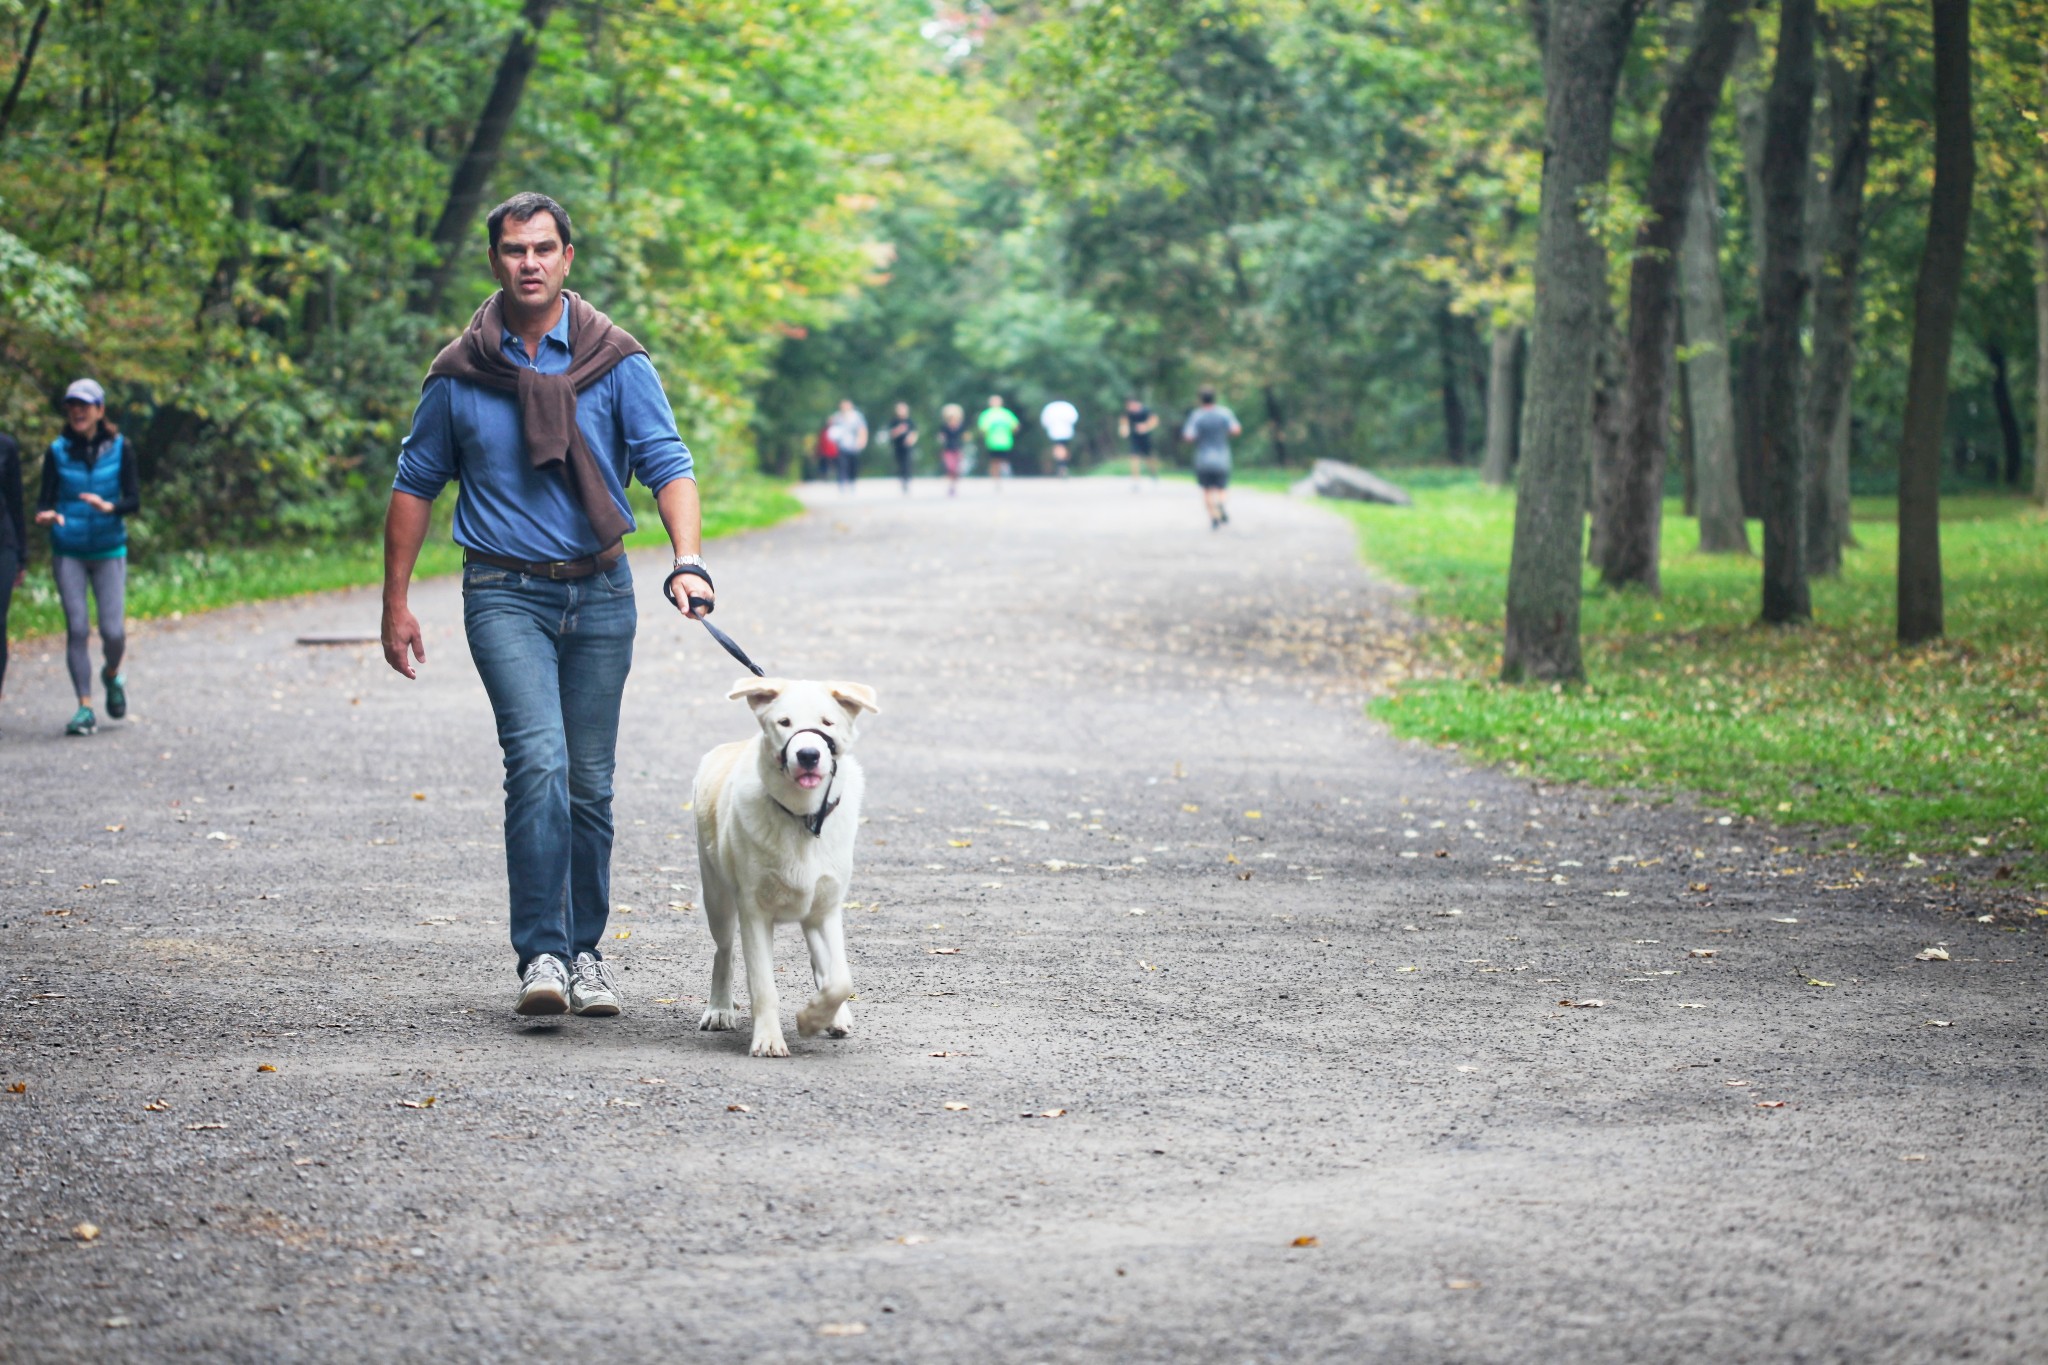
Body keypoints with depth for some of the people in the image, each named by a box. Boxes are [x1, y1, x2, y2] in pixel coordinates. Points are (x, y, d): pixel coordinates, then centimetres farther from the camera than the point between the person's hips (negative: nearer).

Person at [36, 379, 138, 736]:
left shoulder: (118, 448, -2)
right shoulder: (58, 451, 0)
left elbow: (134, 501, -5)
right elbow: (45, 499, 0)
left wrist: (109, 507, -26)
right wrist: (46, 514, -24)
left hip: (109, 550, 0)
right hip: (68, 552, 0)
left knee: (113, 631, -6)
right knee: (77, 628, -7)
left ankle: (112, 675, 28)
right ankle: (85, 708, -2)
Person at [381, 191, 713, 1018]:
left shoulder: (618, 363, 0)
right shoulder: (459, 374, 2)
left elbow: (667, 464, -6)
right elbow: (415, 485, 11)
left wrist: (687, 562, -23)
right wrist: (396, 603, 7)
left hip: (599, 593, 2)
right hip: (505, 595, -2)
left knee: (590, 785, 8)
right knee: (539, 761, -19)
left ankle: (585, 952, 22)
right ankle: (540, 955, -17)